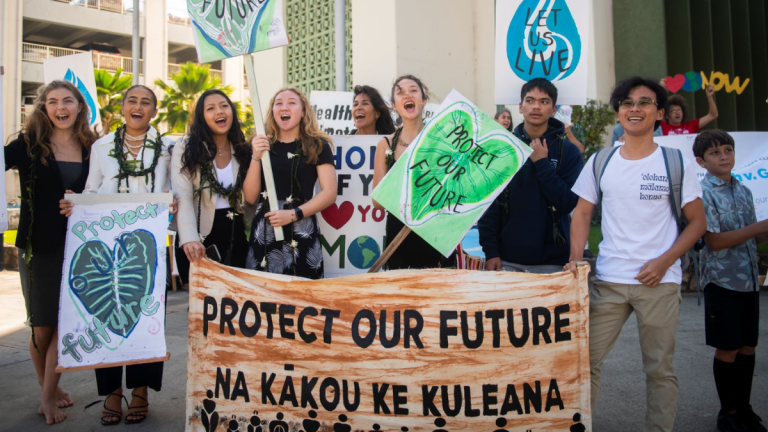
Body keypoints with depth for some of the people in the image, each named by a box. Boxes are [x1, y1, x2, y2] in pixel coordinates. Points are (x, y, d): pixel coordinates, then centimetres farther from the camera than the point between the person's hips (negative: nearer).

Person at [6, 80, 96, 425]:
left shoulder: (91, 148, 4)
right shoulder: (29, 144, -1)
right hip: (38, 247, -1)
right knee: (42, 326, 9)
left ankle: (49, 397, 15)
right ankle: (48, 388, 30)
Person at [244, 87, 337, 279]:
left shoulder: (317, 145, 2)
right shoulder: (261, 145, 9)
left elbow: (329, 193, -4)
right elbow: (250, 197, 3)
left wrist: (294, 214, -15)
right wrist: (256, 157, -9)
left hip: (301, 233, -2)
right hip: (264, 232, 3)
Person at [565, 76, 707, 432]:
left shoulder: (676, 163, 1)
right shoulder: (599, 162, 6)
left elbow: (697, 221, 3)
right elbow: (582, 215, 9)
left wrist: (664, 261, -10)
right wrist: (576, 258, -5)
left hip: (660, 282, -1)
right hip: (608, 280, 2)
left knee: (659, 368, 8)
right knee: (585, 358, 4)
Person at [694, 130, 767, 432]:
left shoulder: (743, 191, 10)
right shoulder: (703, 193, -11)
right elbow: (715, 241, -16)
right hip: (722, 280, -6)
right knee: (727, 349, 3)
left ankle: (744, 407, 28)